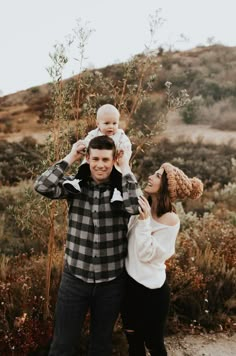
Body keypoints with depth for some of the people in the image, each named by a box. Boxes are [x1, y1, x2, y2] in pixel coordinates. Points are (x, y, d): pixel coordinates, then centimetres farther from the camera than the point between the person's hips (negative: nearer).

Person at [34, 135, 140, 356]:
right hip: (75, 277, 0)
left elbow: (135, 207, -26)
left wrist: (126, 167, -20)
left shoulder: (121, 188, -6)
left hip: (111, 281, 0)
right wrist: (70, 158, -14)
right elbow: (42, 187, -20)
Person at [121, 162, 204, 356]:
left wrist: (144, 221, -26)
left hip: (151, 290, -5)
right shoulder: (141, 207, -2)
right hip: (129, 283, 5)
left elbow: (146, 254, -20)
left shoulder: (170, 219, -19)